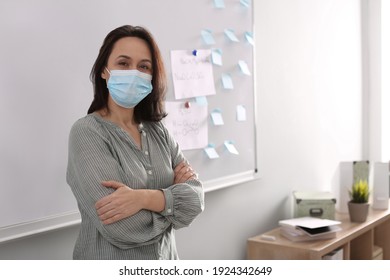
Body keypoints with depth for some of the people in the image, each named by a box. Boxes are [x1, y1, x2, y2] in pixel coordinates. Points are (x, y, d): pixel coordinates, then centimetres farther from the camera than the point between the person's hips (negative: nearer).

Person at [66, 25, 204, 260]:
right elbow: (123, 229, -26)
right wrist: (173, 193, -12)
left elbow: (196, 198, -9)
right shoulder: (86, 132, -17)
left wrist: (145, 198, -25)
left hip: (166, 259, 5)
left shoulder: (158, 130, 0)